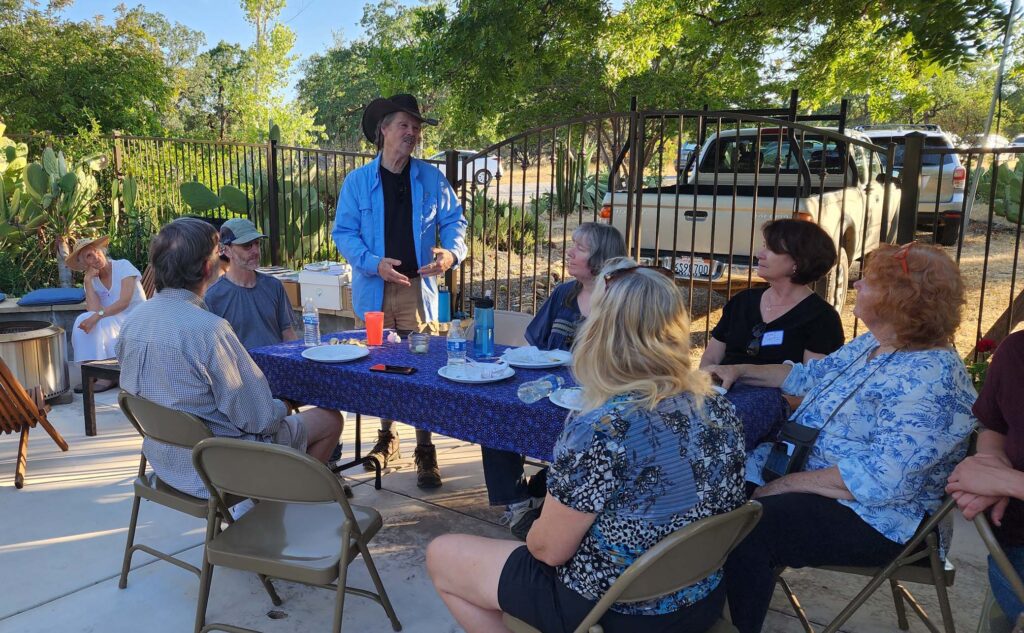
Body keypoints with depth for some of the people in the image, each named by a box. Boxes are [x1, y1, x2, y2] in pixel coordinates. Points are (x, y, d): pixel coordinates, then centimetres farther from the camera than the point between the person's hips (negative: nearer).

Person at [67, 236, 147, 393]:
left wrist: (97, 315, -33)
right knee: (83, 320, -21)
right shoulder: (91, 281, 7)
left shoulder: (123, 266, -8)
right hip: (111, 323, 5)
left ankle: (107, 376, -20)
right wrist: (88, 281, -12)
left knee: (98, 324, -28)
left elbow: (124, 302, -21)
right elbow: (95, 310, -12)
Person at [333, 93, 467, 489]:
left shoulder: (431, 179, 5)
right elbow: (344, 233, 0)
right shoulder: (357, 182, 3)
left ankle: (425, 451, 9)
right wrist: (374, 263, -17)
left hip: (418, 288, -1)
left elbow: (454, 220, 7)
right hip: (374, 290, 1)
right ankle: (387, 438, 30)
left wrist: (452, 252, -15)